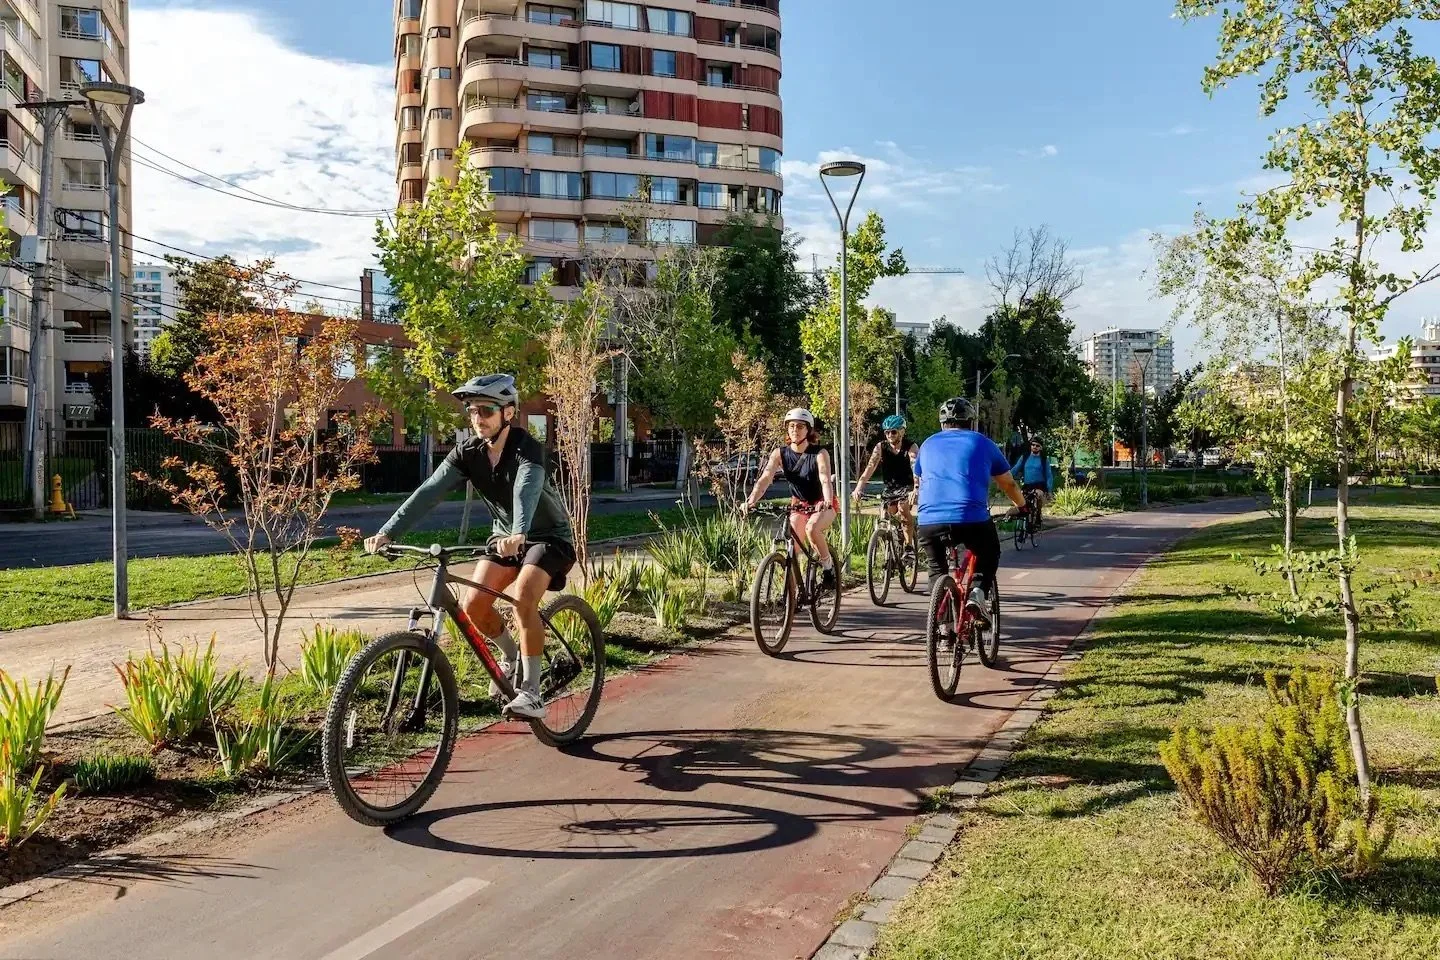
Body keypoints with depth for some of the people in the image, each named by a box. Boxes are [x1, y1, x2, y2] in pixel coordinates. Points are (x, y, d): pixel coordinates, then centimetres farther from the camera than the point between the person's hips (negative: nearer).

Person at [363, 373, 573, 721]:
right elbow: (430, 491, -20)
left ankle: (531, 694, -20)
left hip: (548, 536, -6)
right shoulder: (468, 451, -10)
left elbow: (526, 490, -46)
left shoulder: (526, 448, -25)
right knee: (473, 605, -12)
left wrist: (518, 534, -65)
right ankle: (510, 656, 18)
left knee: (522, 598, -30)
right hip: (505, 537, 6)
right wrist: (387, 532, -32)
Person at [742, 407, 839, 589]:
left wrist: (827, 501, -53)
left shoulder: (820, 454, -17)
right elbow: (765, 478, -22)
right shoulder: (780, 454, -10)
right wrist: (751, 501, -40)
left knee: (812, 528, -34)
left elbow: (825, 479, -32)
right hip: (798, 505, 3)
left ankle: (828, 565, -11)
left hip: (821, 505, -3)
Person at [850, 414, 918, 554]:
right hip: (890, 489, 4)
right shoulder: (880, 447, -9)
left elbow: (916, 470, -32)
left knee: (903, 507, -28)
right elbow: (870, 468, -19)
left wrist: (915, 490, -50)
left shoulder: (911, 447, -17)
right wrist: (858, 489, -33)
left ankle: (909, 546, -18)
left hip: (907, 487, -4)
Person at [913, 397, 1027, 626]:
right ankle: (978, 593, 2)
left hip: (929, 522, 2)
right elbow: (1009, 484, 27)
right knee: (989, 556, 27)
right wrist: (1022, 506, 46)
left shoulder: (928, 444, 22)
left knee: (936, 565, 27)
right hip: (972, 520, -1)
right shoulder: (982, 443, 16)